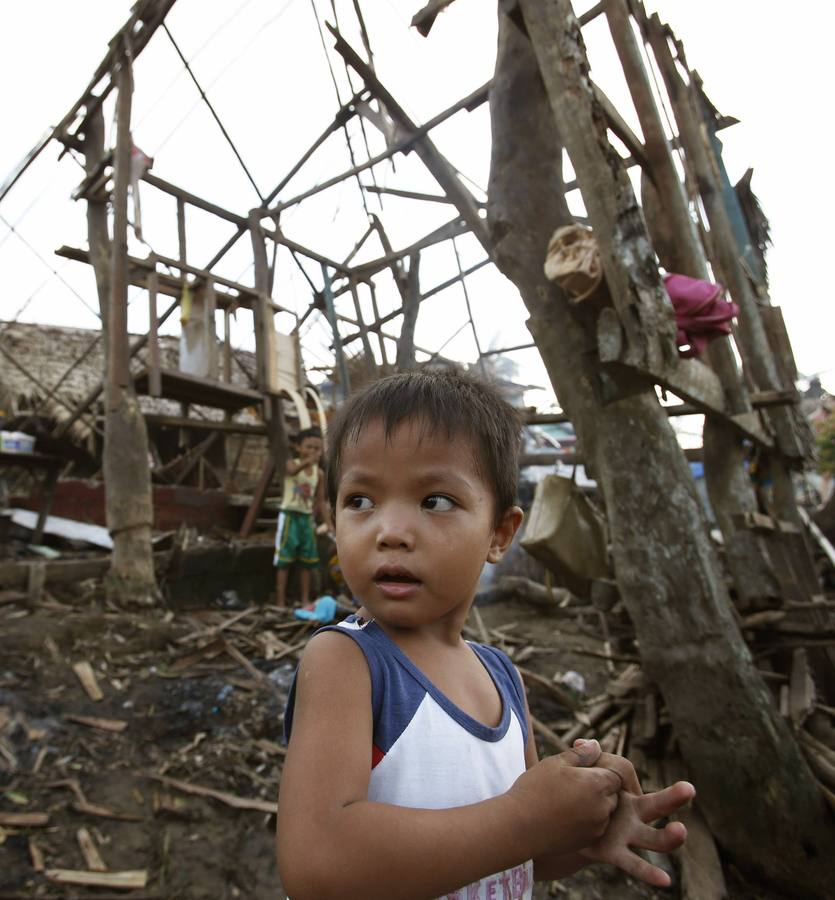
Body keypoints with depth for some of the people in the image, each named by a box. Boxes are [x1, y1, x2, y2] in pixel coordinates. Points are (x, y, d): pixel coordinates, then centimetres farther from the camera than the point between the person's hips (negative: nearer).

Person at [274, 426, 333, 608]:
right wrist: (307, 462, -57)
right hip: (289, 515, -5)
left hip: (307, 518, 5)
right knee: (284, 559, -3)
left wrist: (329, 523, -3)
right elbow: (293, 471, -36)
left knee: (306, 561, 9)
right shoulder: (292, 463, -9)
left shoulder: (318, 473, 4)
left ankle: (305, 600, 19)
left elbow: (321, 501, 6)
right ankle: (281, 601, 4)